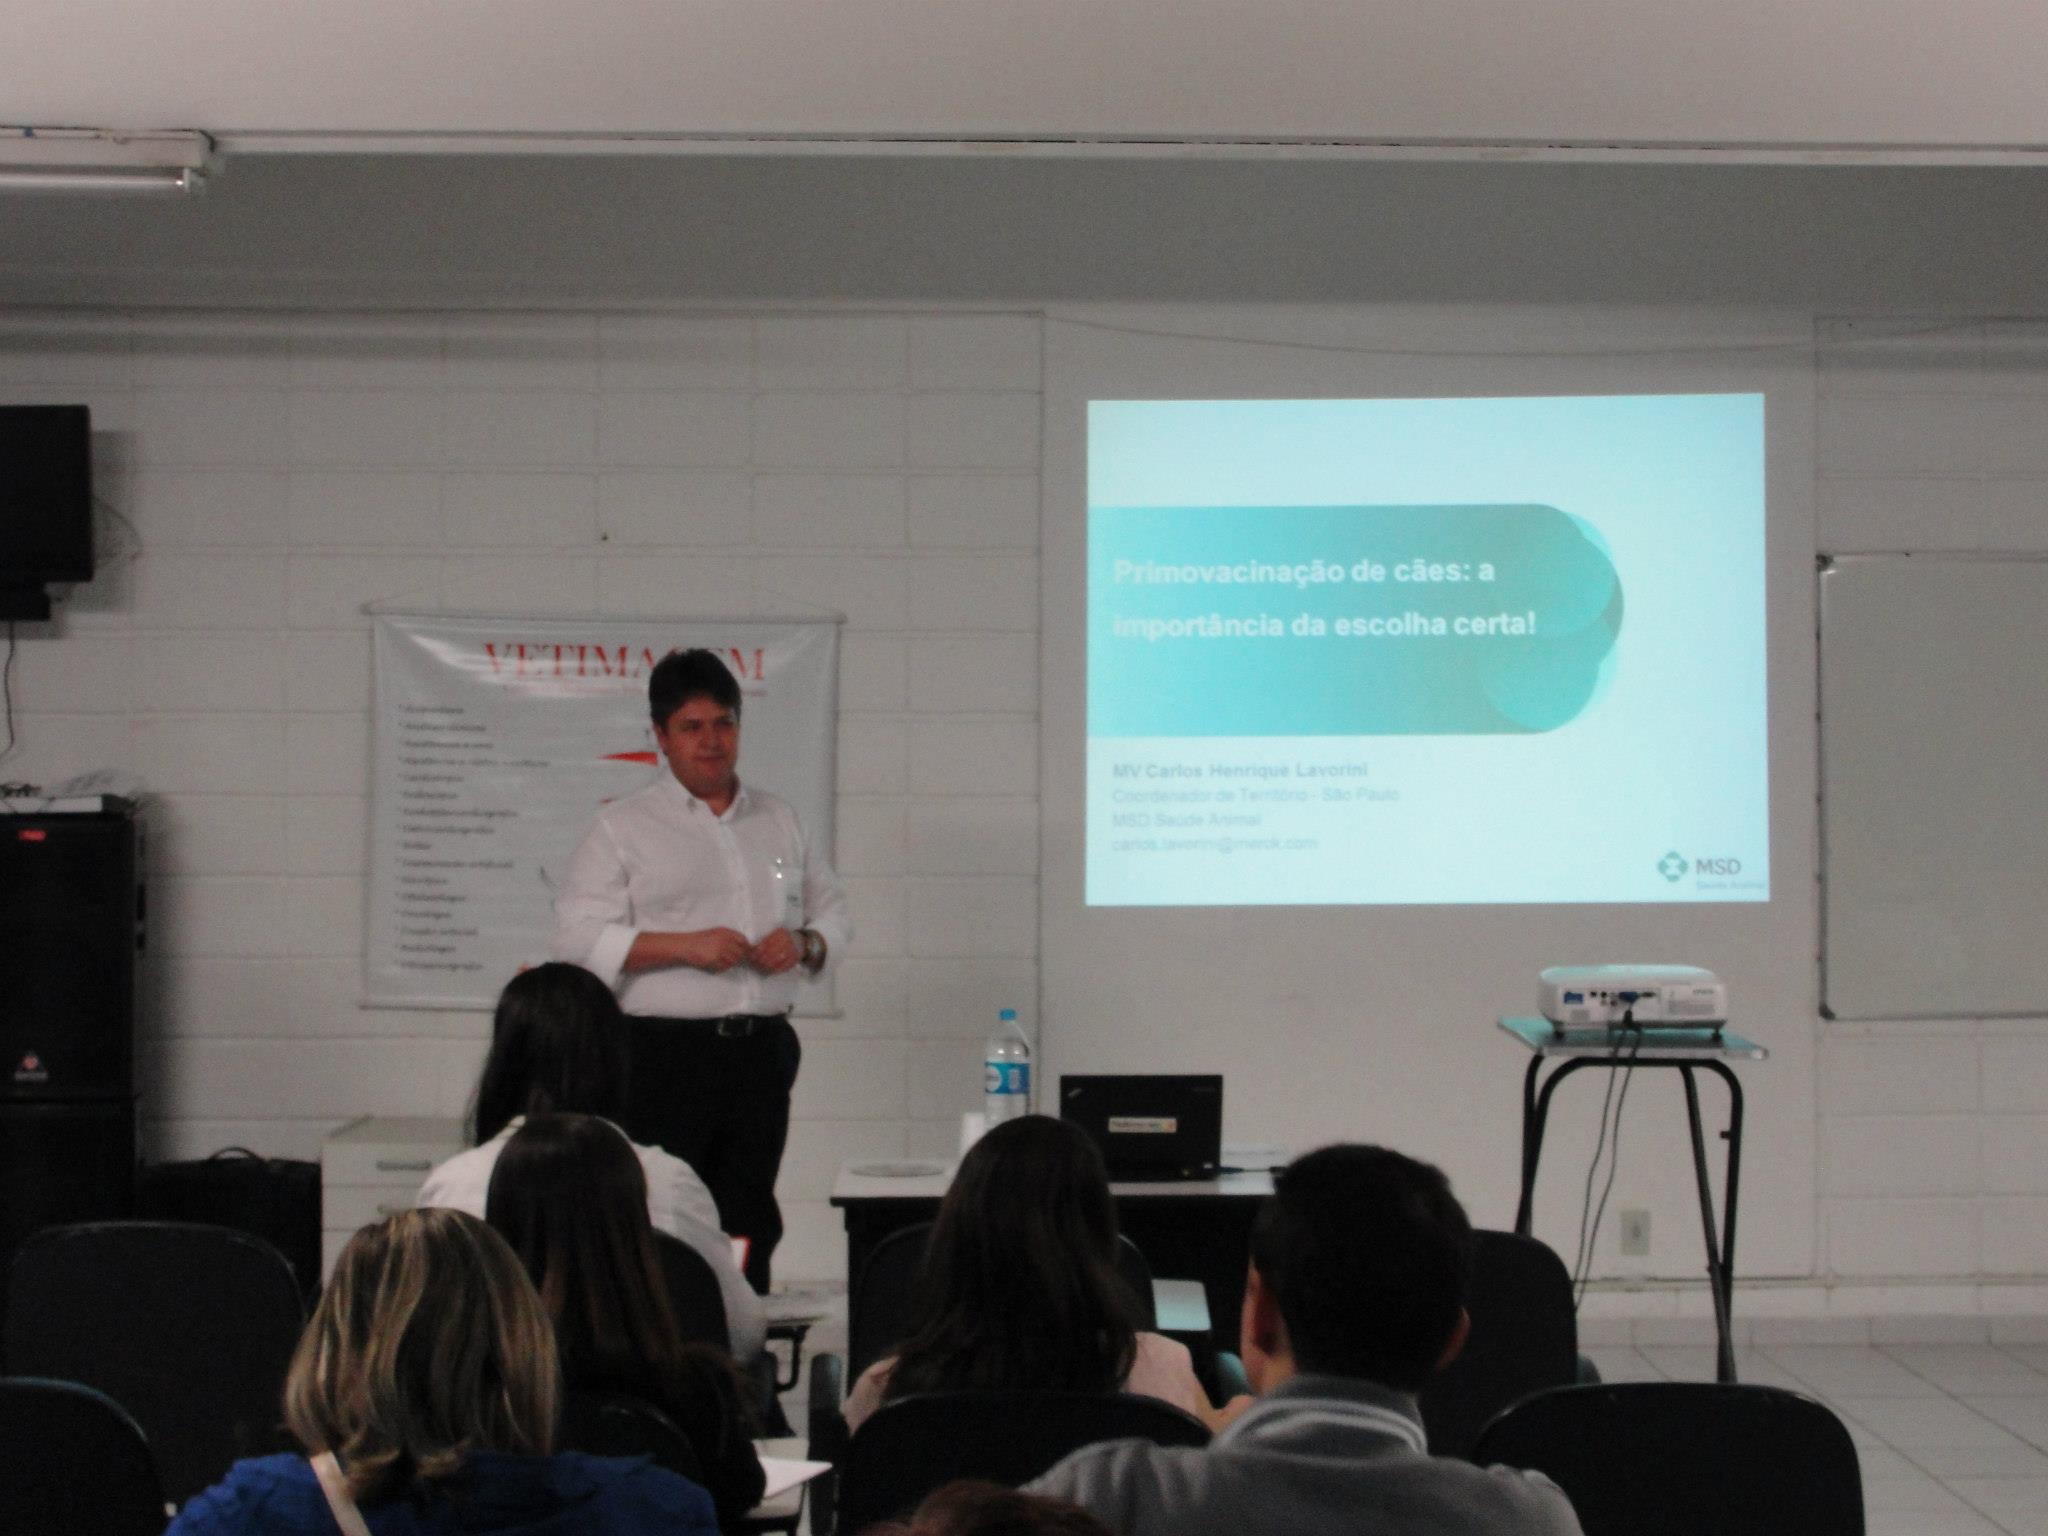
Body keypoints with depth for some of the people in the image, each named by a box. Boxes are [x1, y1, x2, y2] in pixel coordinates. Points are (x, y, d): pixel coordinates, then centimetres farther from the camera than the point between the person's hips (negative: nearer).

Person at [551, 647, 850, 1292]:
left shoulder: (779, 821, 16)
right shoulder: (622, 827, 2)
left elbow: (832, 913, 21)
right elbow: (578, 937, -7)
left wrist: (805, 943, -3)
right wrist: (683, 946, -16)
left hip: (762, 1051, 5)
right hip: (665, 1056, -4)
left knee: (750, 1223, 8)